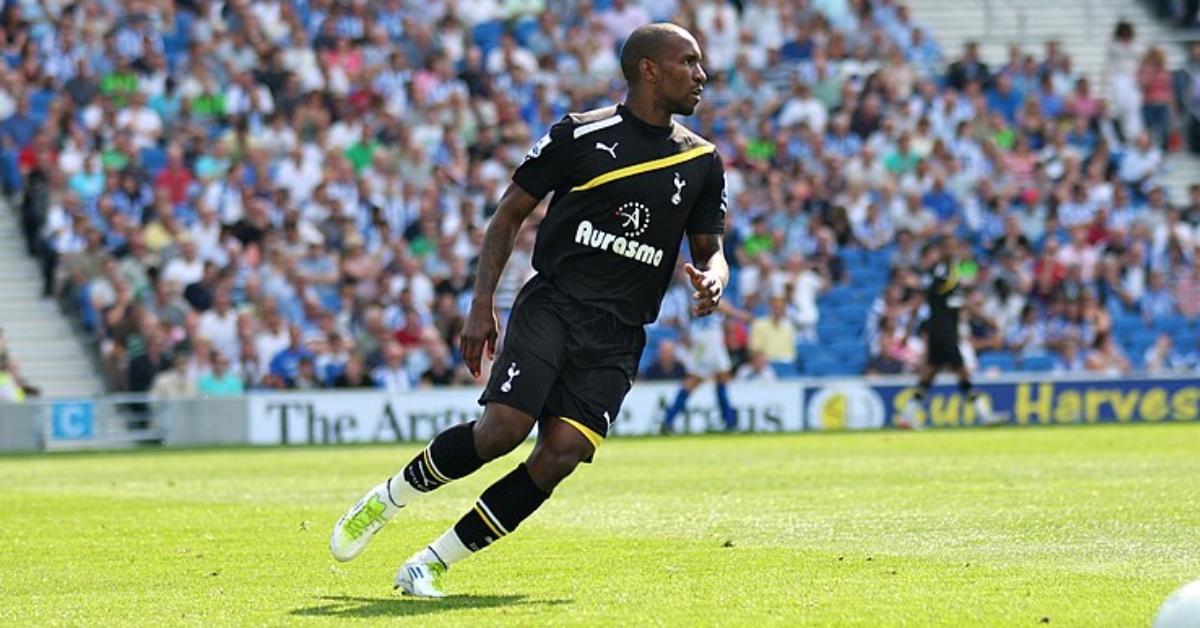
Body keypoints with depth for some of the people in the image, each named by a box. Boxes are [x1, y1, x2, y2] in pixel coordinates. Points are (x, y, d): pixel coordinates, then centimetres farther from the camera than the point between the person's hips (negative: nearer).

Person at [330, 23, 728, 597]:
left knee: (563, 453, -15)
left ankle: (430, 564, -4)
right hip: (552, 305, -3)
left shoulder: (702, 161, 12)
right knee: (503, 429, -22)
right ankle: (385, 500, 5)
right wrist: (481, 306, -2)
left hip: (618, 335, 3)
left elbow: (709, 250, 21)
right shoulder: (580, 135, 1)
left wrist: (712, 278, -5)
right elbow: (510, 214, 6)